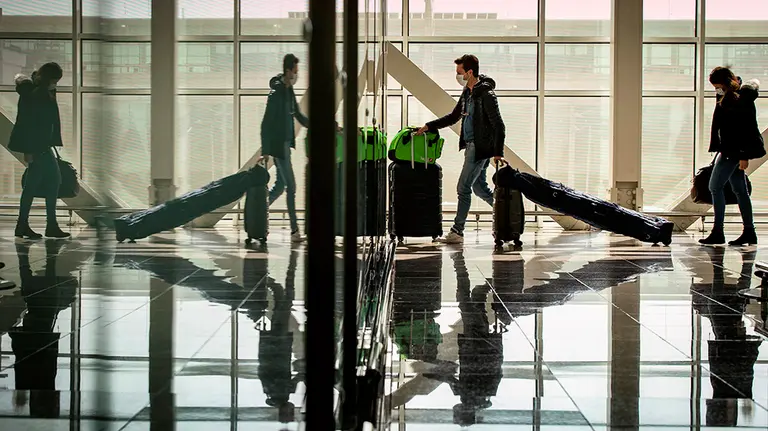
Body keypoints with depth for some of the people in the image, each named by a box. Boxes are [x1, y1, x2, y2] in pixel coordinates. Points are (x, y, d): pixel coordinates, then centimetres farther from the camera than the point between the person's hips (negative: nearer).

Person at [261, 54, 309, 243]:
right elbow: (266, 123, -18)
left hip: (286, 144, 9)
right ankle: (294, 231, -2)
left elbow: (298, 115, 21)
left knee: (280, 185, 16)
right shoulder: (276, 92, -18)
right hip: (278, 145, -9)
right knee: (291, 187, -6)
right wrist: (265, 151, -19)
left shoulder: (289, 91, 9)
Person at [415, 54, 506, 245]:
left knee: (463, 188, -6)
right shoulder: (467, 93, 12)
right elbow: (453, 117, 24)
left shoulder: (486, 95, -16)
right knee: (479, 187, 15)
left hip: (480, 148, -9)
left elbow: (498, 125, -17)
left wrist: (498, 153, -21)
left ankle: (457, 231, -1)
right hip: (470, 146, 9)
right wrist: (429, 127, 17)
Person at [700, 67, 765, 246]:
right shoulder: (727, 99, 12)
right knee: (739, 189, 11)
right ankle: (749, 232, 16)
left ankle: (718, 232, -7)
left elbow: (747, 129, -19)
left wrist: (744, 156, -22)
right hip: (730, 150, 10)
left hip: (735, 151, -10)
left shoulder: (741, 99, -16)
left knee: (715, 186, -9)